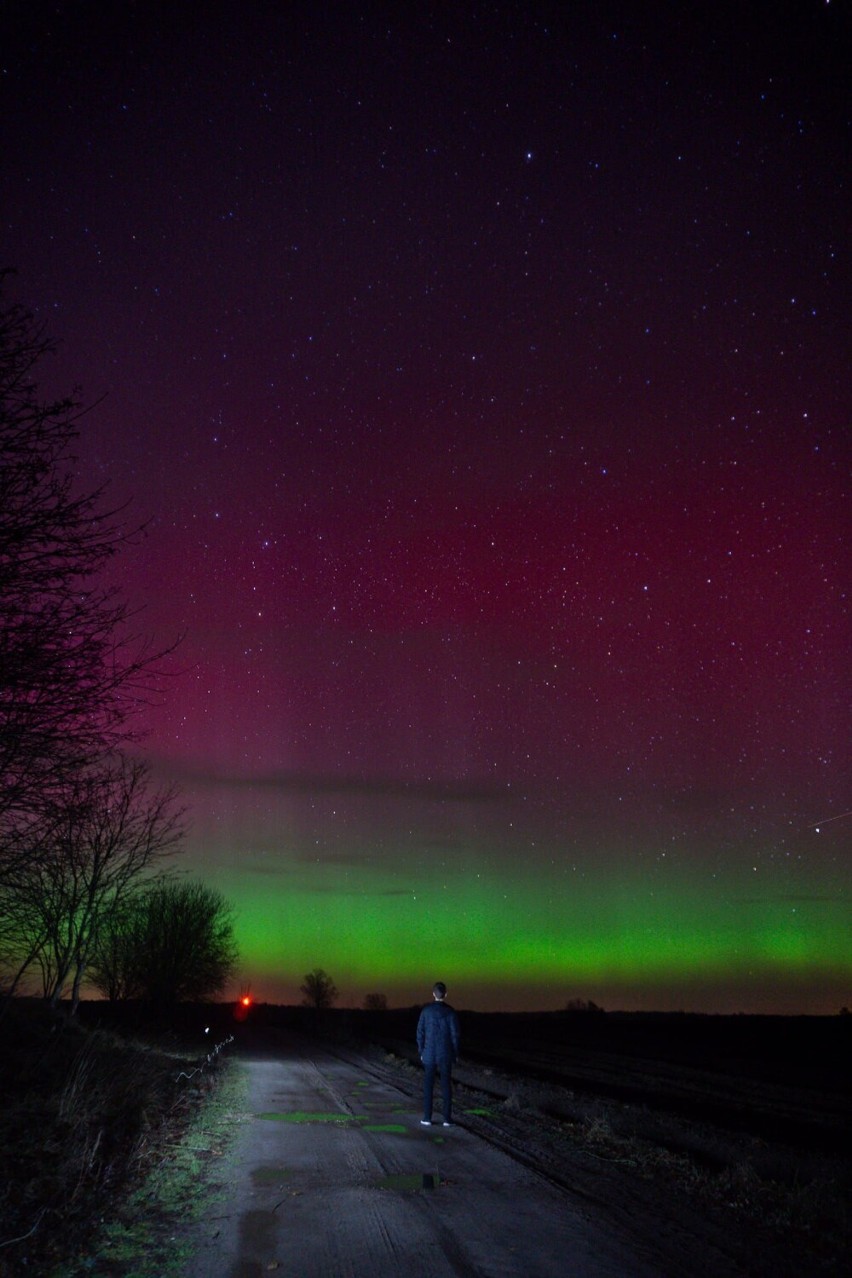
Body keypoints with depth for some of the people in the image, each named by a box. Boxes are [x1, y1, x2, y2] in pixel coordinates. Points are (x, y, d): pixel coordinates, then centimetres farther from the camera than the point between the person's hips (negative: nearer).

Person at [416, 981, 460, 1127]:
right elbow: (455, 1034, -9)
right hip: (446, 1055, -1)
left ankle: (427, 1117, 9)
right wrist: (455, 1054, 4)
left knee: (428, 1086, 8)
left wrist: (421, 1052, 9)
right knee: (446, 1086, 6)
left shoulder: (426, 1010, -5)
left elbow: (420, 1032, -2)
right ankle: (447, 1118, 6)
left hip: (429, 1054, 1)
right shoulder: (450, 1011, -9)